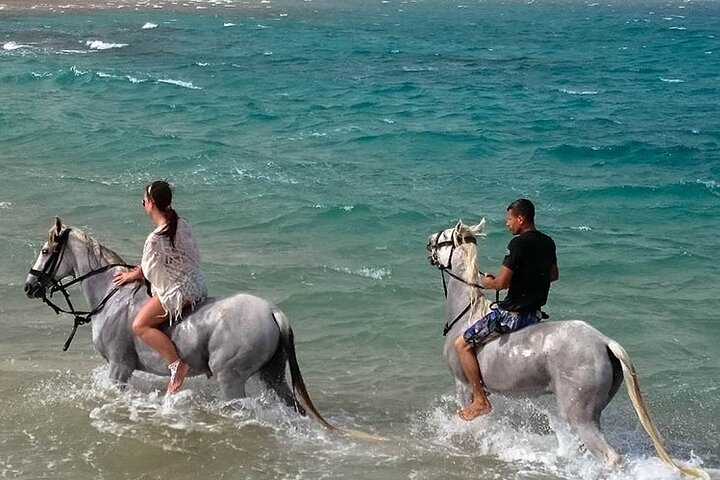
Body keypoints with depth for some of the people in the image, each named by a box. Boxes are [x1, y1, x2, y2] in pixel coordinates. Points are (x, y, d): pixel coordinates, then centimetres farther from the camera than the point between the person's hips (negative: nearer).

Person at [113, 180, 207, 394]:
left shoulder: (155, 239, -19)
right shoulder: (184, 224, 5)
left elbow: (149, 272, -8)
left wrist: (132, 275, 14)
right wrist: (141, 270, 19)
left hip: (177, 290, -9)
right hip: (197, 283, 9)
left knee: (140, 325, -7)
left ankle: (177, 365, -17)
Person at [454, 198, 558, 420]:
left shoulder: (518, 244, -18)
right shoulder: (548, 243, 8)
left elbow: (502, 282, -20)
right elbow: (553, 275, 23)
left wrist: (488, 283, 0)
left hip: (511, 313, -9)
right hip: (534, 314, 9)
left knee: (462, 344, -2)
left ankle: (480, 400, -5)